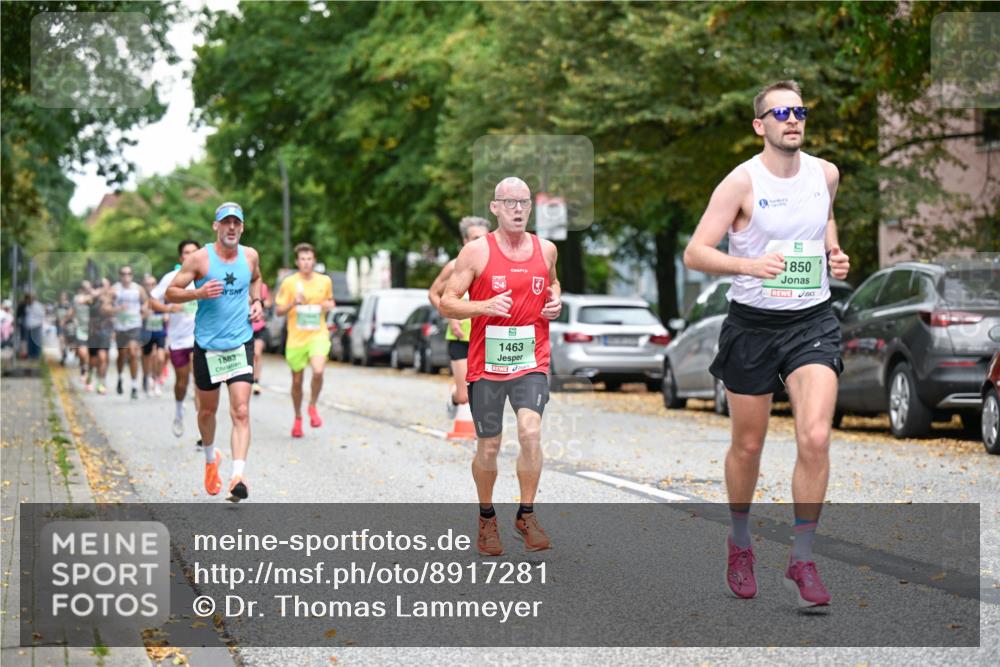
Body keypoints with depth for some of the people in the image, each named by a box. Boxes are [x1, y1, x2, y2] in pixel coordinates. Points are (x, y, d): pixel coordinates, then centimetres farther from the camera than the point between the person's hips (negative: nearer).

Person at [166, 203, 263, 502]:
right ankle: (210, 458, 43)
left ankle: (238, 477, -20)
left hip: (240, 345, 1)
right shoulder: (199, 258, -8)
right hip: (207, 346, -1)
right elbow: (170, 293, -5)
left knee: (241, 412, -13)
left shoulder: (250, 256, 4)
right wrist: (198, 293, -22)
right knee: (207, 410, 13)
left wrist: (256, 302, 8)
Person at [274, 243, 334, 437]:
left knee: (318, 371, -25)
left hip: (318, 335, 0)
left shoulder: (325, 281, 4)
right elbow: (278, 311, 1)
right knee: (297, 381, 9)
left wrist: (329, 305, -1)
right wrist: (293, 303, -18)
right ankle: (298, 418, 31)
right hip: (296, 339, 0)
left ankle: (313, 407, 0)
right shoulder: (289, 283, -2)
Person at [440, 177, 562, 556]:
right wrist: (485, 306, -20)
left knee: (531, 432, -19)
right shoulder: (477, 252, -5)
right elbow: (446, 303, -4)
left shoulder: (545, 250, 6)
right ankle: (487, 519, 27)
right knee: (489, 445, 6)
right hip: (487, 364, -1)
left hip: (531, 361, 2)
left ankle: (526, 515, -6)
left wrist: (555, 302, 5)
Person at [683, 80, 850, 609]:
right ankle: (739, 542, 34)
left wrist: (833, 253, 7)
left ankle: (802, 560, -5)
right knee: (747, 445, 9)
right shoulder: (742, 182, -11)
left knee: (815, 437, -15)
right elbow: (694, 253, -13)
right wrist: (750, 265, -29)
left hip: (812, 322, 2)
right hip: (752, 325, -2)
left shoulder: (825, 174, 3)